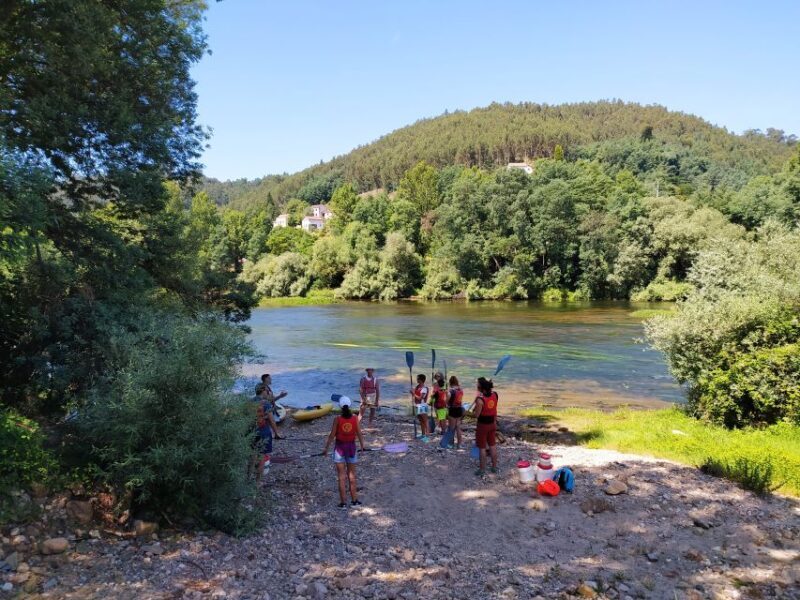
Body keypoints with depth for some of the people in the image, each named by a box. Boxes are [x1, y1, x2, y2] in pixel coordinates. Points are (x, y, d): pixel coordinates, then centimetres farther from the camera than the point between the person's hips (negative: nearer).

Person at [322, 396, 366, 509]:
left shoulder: (337, 419, -12)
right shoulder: (355, 418, -8)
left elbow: (332, 435, -9)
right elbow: (359, 433, -3)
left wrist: (326, 448, 2)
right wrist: (362, 446, 11)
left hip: (340, 447, -2)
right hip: (351, 447, 2)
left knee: (341, 476, 6)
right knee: (352, 475, 14)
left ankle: (343, 502, 9)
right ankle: (354, 500, 20)